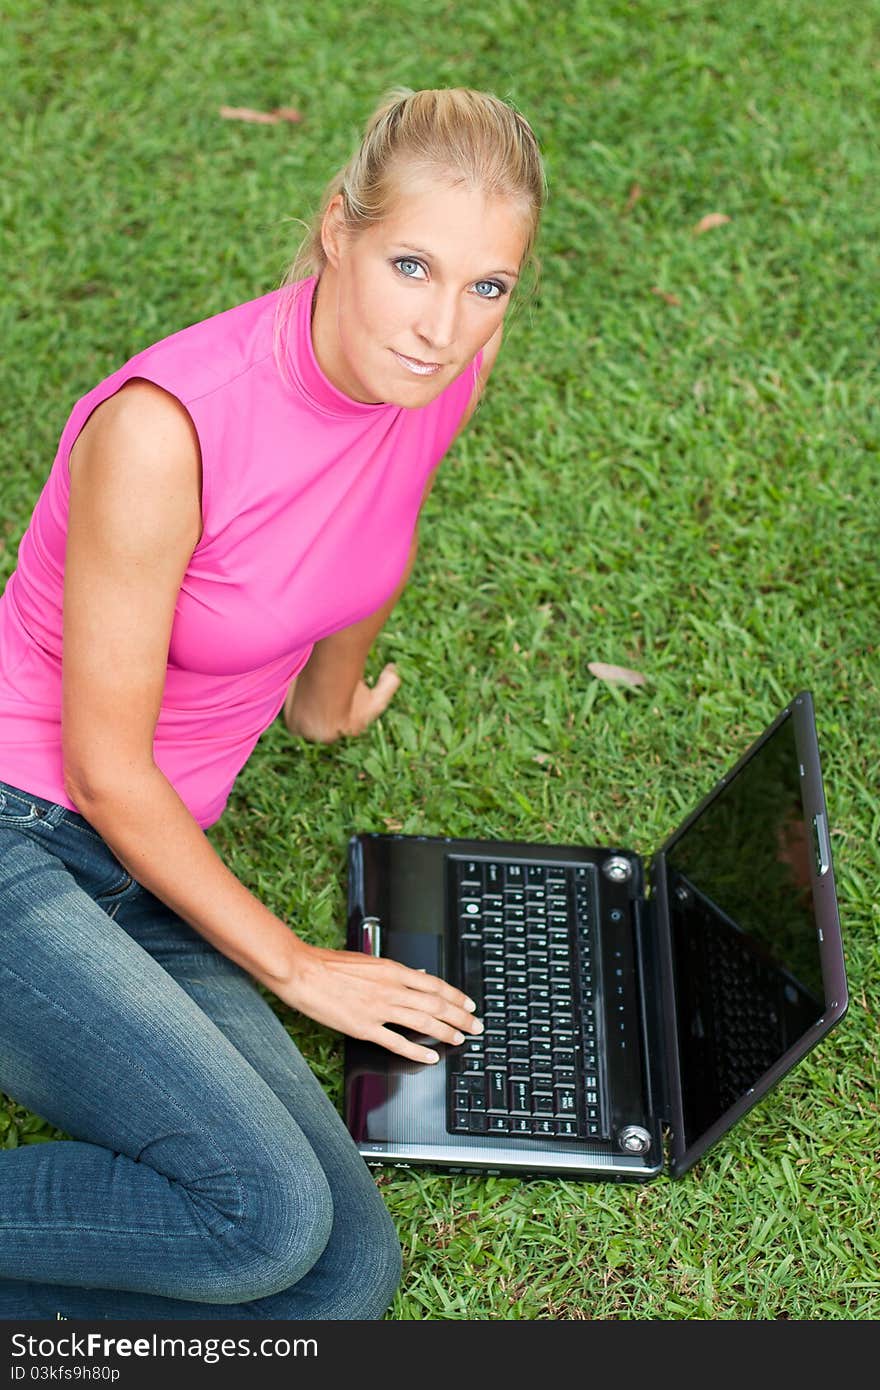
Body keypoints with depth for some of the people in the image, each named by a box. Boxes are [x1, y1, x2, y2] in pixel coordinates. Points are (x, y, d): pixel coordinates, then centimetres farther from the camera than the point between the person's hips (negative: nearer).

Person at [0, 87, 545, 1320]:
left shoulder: (445, 368, -6)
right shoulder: (165, 427, -26)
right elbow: (107, 773, -17)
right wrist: (293, 968, -7)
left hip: (145, 862, 7)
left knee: (351, 1277, -10)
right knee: (266, 1214, -27)